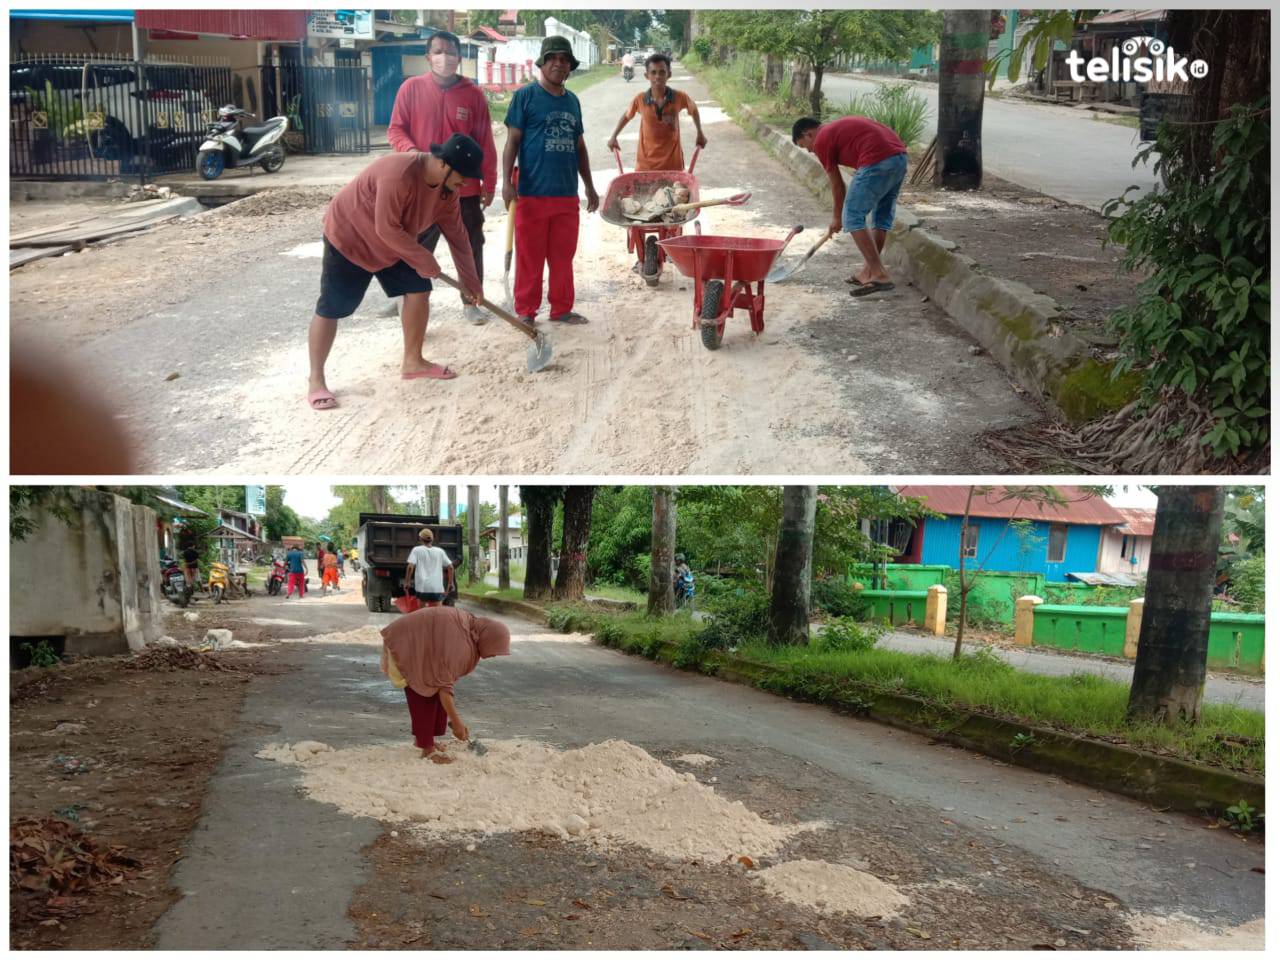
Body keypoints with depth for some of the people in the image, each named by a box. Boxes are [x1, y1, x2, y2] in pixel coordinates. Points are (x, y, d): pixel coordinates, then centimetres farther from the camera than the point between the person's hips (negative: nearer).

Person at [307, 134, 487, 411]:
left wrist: (471, 281, 0)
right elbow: (387, 229, -33)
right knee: (331, 309, -5)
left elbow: (457, 235, -1)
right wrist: (424, 260, -24)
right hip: (348, 236, -8)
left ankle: (413, 362, 18)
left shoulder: (447, 186, -10)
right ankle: (316, 381, 3)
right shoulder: (399, 173, -37)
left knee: (418, 290, 3)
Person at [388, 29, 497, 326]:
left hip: (465, 188, 1)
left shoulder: (474, 94, 0)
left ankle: (470, 302, 22)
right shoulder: (411, 88, -2)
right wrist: (411, 151, -19)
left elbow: (485, 143, 3)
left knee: (471, 247, 9)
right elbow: (395, 130, 2)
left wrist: (489, 183, 3)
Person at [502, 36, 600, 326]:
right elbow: (512, 141, -4)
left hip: (567, 194, 5)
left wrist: (590, 187, 21)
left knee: (563, 256, 9)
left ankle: (561, 309, 19)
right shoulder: (525, 95, -1)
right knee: (530, 256, 0)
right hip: (533, 193, -5)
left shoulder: (572, 101, 15)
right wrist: (507, 181, -13)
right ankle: (525, 311, 9)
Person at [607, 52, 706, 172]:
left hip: (673, 163, 0)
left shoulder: (679, 97, -10)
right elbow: (627, 116, 13)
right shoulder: (639, 100, -8)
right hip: (646, 164, 0)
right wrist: (614, 137, 13)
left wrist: (700, 133, 15)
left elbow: (693, 109, 12)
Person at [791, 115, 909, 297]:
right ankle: (869, 271, 25)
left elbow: (837, 184, 10)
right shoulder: (840, 127, 30)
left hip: (878, 162, -9)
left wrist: (837, 217, 24)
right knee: (883, 217, 18)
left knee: (853, 217, -3)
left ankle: (879, 274, -9)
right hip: (900, 156, 9)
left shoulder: (821, 140, 6)